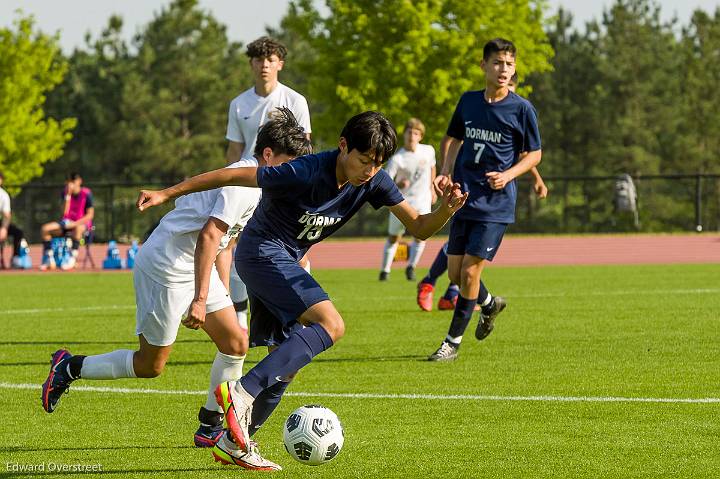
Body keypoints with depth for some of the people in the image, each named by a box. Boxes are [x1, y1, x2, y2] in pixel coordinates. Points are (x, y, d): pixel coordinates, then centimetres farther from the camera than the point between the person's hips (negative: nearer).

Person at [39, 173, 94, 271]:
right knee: (45, 228, -17)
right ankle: (49, 258, -12)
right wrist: (68, 195, -17)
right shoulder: (66, 192, 1)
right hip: (67, 223, 5)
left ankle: (73, 257, -39)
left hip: (82, 223, -5)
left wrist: (76, 223, -23)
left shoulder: (86, 194, -9)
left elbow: (90, 215, -11)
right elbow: (65, 212, -8)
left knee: (78, 228, -43)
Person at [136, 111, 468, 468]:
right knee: (330, 325, -26)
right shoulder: (306, 173, -26)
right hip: (263, 252, -9)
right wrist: (167, 194, -14)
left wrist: (447, 209, -26)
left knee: (286, 364, 8)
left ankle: (234, 442, 14)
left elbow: (419, 228, -3)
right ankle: (242, 393, -33)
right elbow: (233, 176, -19)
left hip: (285, 261, 9)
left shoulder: (374, 181, -6)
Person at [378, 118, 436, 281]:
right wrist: (398, 185, -37)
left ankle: (411, 267, 8)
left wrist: (431, 188, 18)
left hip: (422, 201, 2)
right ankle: (385, 270, 26)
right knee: (393, 237, 8)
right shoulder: (397, 159, -16)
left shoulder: (428, 151, -4)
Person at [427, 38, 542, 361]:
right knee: (455, 273, 7)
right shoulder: (468, 101, 6)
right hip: (464, 198, 5)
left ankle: (453, 341, 2)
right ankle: (490, 304, 38)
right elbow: (454, 139, 20)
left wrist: (507, 175, -15)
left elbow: (534, 153, 1)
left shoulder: (522, 109, -6)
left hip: (496, 204, -5)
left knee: (469, 271, -10)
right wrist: (446, 171, 2)